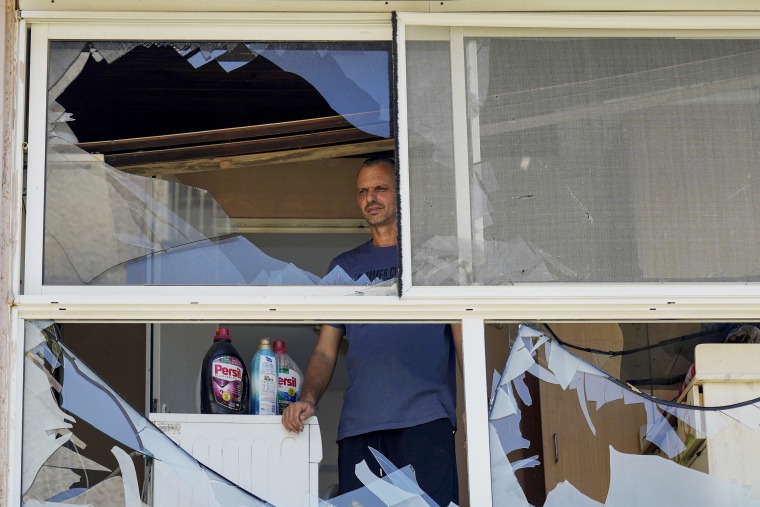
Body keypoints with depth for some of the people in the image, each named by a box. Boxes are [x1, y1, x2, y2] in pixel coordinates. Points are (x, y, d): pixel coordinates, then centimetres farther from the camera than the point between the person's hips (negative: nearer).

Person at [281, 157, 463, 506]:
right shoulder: (344, 266, 22)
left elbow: (463, 335, 5)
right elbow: (326, 350, 19)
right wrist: (308, 399, -1)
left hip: (425, 418, -3)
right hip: (357, 424, 3)